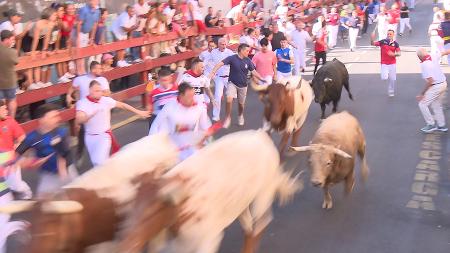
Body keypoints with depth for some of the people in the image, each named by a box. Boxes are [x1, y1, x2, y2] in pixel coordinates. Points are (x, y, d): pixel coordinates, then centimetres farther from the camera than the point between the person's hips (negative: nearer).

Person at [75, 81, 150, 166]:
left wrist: (138, 112, 6)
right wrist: (91, 114, -37)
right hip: (90, 137, 2)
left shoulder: (106, 100, -9)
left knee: (99, 161, -16)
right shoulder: (82, 103, -10)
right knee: (95, 162, 15)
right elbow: (78, 121, -20)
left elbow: (122, 105, 2)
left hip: (104, 135, -2)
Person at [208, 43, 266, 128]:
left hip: (243, 85, 3)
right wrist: (213, 72, -37)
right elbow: (220, 64, -24)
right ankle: (228, 117, -4)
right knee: (229, 99, -25)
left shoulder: (248, 60, -6)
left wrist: (262, 79, -4)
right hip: (232, 83, -3)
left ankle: (240, 116, 46)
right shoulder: (232, 58, -17)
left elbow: (253, 71, 1)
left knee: (241, 103, 15)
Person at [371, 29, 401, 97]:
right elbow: (373, 44, -11)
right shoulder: (383, 42, -6)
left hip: (392, 64, 1)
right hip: (384, 63, -1)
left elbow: (399, 53, -2)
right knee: (384, 78, -15)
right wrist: (372, 39, -31)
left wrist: (393, 54, -22)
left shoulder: (395, 43, -3)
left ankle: (391, 92, 24)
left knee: (392, 79, 7)